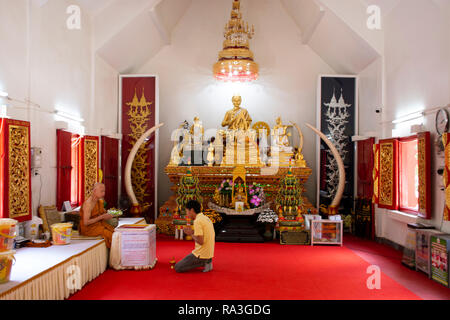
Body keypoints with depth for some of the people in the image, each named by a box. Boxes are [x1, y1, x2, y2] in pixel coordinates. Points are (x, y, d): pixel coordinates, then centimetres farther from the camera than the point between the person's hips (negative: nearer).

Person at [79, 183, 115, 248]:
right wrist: (102, 217, -20)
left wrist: (106, 215, -1)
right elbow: (86, 222, -22)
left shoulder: (100, 201, 7)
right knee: (110, 235, -27)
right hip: (88, 228, -8)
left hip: (100, 224, 8)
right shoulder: (88, 204, -19)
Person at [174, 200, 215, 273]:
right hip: (209, 253, 9)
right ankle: (206, 261, 9)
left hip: (201, 255, -9)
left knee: (177, 267, -1)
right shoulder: (206, 218, 10)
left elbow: (200, 241, -24)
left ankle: (203, 263, -6)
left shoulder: (197, 221, -19)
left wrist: (191, 234, -8)